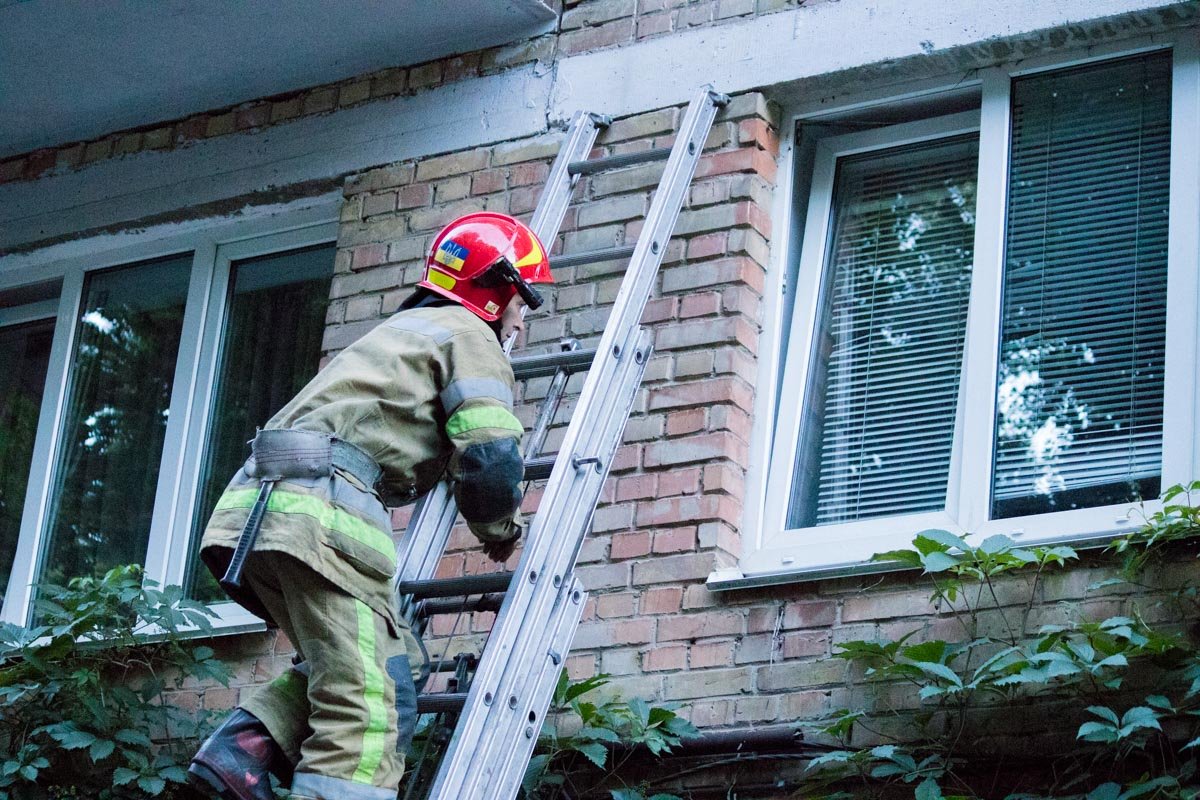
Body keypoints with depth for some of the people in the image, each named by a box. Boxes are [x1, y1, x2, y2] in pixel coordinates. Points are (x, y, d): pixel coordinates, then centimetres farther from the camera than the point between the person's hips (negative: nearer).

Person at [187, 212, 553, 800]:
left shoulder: (406, 329, 36)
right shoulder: (468, 334, 8)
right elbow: (489, 458, -3)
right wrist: (500, 532, 14)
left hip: (256, 507, 9)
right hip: (324, 511, -9)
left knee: (342, 673, 20)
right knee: (373, 703, -13)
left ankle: (244, 746, -1)